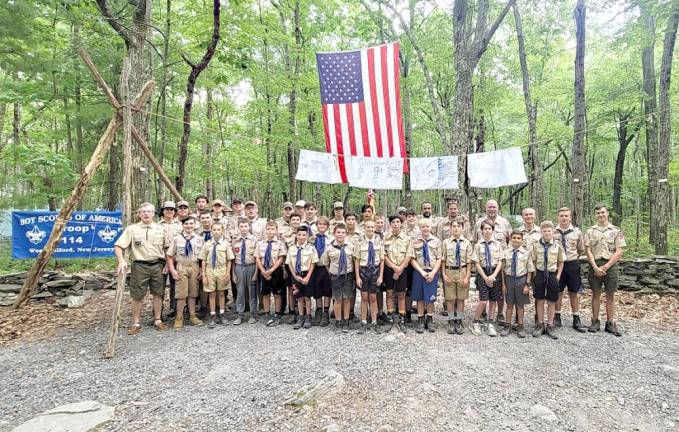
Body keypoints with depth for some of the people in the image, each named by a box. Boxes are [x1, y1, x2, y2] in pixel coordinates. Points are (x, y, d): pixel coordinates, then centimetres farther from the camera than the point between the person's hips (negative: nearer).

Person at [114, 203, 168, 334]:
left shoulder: (160, 229, 9)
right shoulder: (131, 229, 1)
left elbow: (166, 247, 14)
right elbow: (118, 246, -4)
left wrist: (167, 264, 5)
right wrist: (121, 261, -19)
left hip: (157, 265, 3)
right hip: (139, 265, -2)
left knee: (158, 293, 7)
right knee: (137, 295, 2)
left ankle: (157, 320, 19)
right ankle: (136, 323, 13)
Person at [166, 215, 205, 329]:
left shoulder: (199, 239, 4)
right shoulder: (176, 239, 0)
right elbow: (170, 256, 1)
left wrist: (202, 270, 0)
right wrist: (172, 270, -7)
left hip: (195, 268, 2)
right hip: (181, 267, -2)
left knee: (193, 293, 9)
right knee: (181, 293, -1)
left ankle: (192, 316, 20)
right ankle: (179, 318, 10)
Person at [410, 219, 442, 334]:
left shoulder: (436, 241, 2)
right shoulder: (416, 242, 2)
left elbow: (439, 259, 1)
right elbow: (412, 259, -1)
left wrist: (433, 273, -10)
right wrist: (422, 272, -10)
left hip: (432, 272, 0)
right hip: (419, 272, 0)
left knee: (431, 297, 6)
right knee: (420, 298, 5)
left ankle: (430, 320, 20)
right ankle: (421, 321, 15)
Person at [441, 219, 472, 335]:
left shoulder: (467, 243, 1)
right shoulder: (446, 242, 1)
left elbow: (469, 261, 0)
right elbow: (443, 260, 2)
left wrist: (467, 277, -6)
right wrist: (444, 274, -5)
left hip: (462, 272, 0)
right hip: (449, 271, 0)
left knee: (461, 299, 8)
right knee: (450, 299, 6)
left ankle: (459, 322, 21)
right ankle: (451, 322, 18)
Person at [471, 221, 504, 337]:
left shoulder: (498, 244, 2)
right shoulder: (478, 245, -1)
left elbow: (500, 262, 1)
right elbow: (477, 263, -2)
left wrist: (493, 275, -10)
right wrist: (485, 277, -8)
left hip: (495, 273, 2)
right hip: (483, 272, -2)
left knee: (493, 300, 7)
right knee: (483, 300, -9)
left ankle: (491, 324, 19)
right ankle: (476, 323, 8)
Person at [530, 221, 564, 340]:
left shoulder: (557, 246, -2)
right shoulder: (536, 245, -2)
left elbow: (561, 262, 5)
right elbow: (533, 261, 4)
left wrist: (558, 276, -2)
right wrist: (535, 274, -3)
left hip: (552, 275, 0)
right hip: (540, 274, 0)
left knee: (551, 302, 8)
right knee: (540, 301, 7)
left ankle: (550, 326, 18)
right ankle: (540, 325, 18)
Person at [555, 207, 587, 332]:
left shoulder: (577, 232, -1)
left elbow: (581, 250, 11)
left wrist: (573, 258, 6)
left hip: (572, 264, 1)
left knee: (574, 293, 9)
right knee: (558, 292, 9)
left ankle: (576, 320, 18)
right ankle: (557, 317, 20)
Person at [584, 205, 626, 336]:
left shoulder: (616, 231, 2)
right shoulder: (590, 231, 5)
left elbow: (618, 252, -4)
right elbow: (588, 251, 0)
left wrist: (605, 266, -12)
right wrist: (595, 267, -11)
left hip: (610, 265, -1)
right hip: (595, 265, 1)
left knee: (610, 295, 6)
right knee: (596, 294, 7)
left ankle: (610, 323, 14)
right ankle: (595, 322, 15)